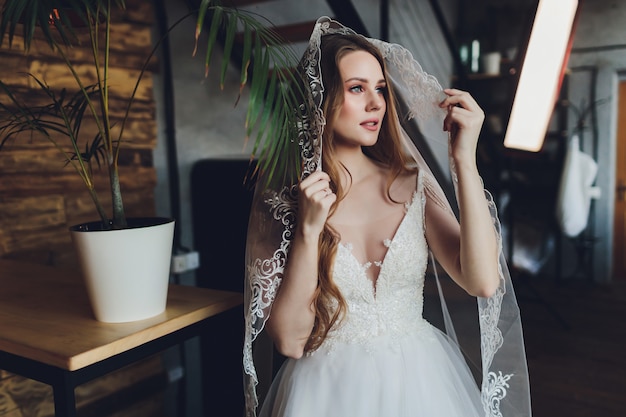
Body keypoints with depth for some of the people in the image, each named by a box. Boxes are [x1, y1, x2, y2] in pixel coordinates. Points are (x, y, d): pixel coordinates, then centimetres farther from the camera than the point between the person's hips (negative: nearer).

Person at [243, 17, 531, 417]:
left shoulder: (412, 182, -4)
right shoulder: (277, 202, -10)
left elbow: (483, 281, -16)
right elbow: (289, 340, -14)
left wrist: (465, 160, -19)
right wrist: (309, 230, -24)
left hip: (421, 382, 3)